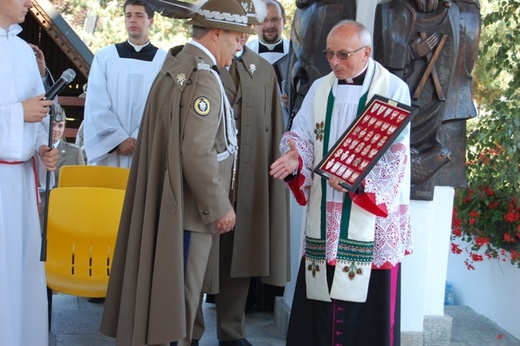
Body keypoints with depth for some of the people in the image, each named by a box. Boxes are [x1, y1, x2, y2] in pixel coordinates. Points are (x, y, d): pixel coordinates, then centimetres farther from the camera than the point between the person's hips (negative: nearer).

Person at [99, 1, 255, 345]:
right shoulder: (202, 78, -19)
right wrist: (219, 206, -14)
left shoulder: (176, 64, 10)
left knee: (163, 288, 18)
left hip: (165, 201, 9)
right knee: (178, 294, 2)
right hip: (188, 206, -9)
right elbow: (197, 154, -25)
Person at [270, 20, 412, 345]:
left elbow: (396, 154, -12)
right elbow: (301, 136, 7)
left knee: (369, 297, 0)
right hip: (325, 213, 4)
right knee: (320, 293, 7)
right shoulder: (319, 88, 10)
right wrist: (295, 159, -16)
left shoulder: (394, 89, -4)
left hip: (372, 215, -4)